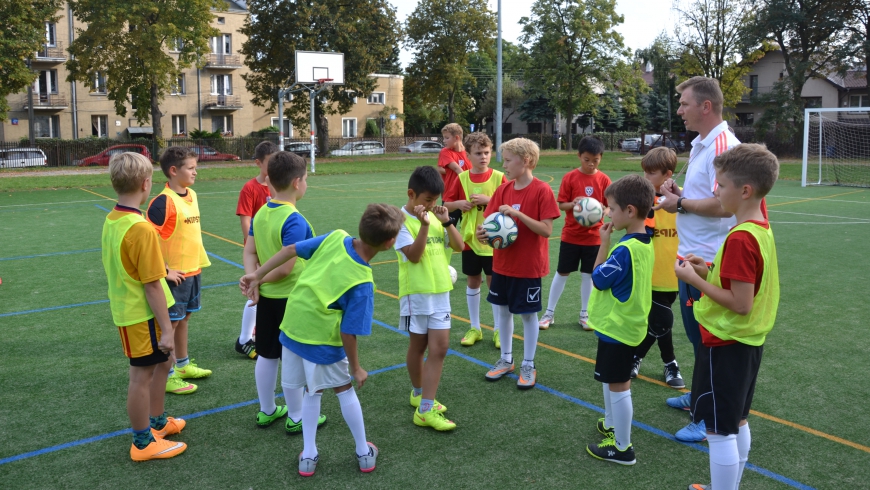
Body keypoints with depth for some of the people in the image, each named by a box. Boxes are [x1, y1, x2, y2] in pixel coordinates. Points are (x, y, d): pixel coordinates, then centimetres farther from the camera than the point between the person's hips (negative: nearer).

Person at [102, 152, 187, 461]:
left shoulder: (111, 220, 3)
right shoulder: (141, 229, -25)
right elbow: (152, 285, -23)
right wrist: (167, 330, -17)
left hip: (126, 307, 9)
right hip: (142, 315, -9)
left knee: (162, 363, 22)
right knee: (143, 375, 6)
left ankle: (157, 422, 39)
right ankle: (143, 443, 22)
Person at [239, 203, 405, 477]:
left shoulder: (335, 238, -12)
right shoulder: (362, 283, -23)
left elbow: (290, 250, -4)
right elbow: (347, 332, -18)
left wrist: (257, 276, 8)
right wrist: (356, 368, -3)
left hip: (292, 327, 5)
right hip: (321, 338, -5)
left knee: (313, 391, 22)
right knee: (344, 389, 18)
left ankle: (308, 457, 30)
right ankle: (364, 454, 32)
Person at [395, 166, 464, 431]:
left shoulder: (435, 216, 4)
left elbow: (459, 246, 0)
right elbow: (414, 255, -22)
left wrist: (446, 221, -13)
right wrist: (424, 224, -29)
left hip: (440, 291, 5)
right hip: (416, 292, -5)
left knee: (439, 347, -2)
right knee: (419, 345, 11)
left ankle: (425, 409, 3)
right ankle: (419, 393, 33)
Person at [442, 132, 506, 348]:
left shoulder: (498, 177, -7)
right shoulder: (462, 178, 0)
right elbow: (446, 205, 5)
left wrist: (489, 199, -21)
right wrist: (459, 203, -14)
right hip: (469, 239, 2)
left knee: (494, 282, 5)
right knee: (473, 282, 12)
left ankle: (497, 329, 18)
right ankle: (475, 328, 24)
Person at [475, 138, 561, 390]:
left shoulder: (542, 190, -14)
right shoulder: (503, 190, 2)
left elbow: (547, 230, -19)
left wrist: (518, 213, -27)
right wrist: (484, 232, -20)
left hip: (529, 265, -5)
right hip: (502, 263, 6)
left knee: (528, 314, 6)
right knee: (503, 310, 14)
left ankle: (528, 365, 21)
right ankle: (506, 360, 31)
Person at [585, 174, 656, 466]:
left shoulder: (625, 249, -27)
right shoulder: (645, 243, 3)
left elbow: (598, 279, -16)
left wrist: (603, 243, -13)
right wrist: (610, 243, 5)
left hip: (617, 328, -10)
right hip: (627, 324, 10)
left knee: (618, 385, 2)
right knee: (612, 380, 26)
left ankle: (622, 448, 15)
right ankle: (611, 425, 45)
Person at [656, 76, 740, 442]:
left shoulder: (722, 146, -20)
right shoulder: (700, 144, 13)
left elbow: (723, 204, -29)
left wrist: (680, 204, -16)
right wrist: (678, 191, 5)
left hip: (706, 261, -10)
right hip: (691, 256, 10)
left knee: (706, 338, -1)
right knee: (696, 333, 22)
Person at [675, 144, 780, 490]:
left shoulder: (740, 239, -24)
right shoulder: (761, 229, 6)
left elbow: (740, 304, -25)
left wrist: (694, 279, -17)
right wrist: (709, 270, 6)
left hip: (726, 345, -10)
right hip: (748, 342, 10)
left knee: (719, 431, 2)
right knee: (737, 423, 21)